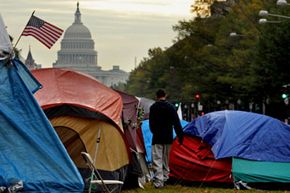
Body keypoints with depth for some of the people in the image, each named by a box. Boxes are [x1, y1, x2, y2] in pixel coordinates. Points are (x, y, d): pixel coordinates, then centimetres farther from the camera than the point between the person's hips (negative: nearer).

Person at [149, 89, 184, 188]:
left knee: (157, 159, -6)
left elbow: (151, 123, 5)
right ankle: (165, 178, 23)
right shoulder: (171, 107, 0)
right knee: (166, 159, 16)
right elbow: (176, 123, -1)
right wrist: (180, 135, 4)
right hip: (168, 138, 3)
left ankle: (158, 181, -18)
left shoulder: (153, 107, -4)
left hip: (157, 138, -3)